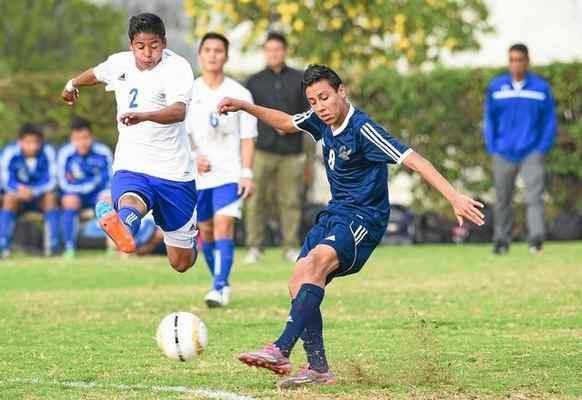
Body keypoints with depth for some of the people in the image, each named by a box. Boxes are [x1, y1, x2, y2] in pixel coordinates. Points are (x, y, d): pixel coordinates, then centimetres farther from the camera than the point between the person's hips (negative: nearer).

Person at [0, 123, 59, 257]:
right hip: (18, 195, 0)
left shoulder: (47, 151, -17)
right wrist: (19, 189, -40)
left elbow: (51, 181, -18)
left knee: (51, 196, -28)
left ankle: (52, 245, -26)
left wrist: (33, 191, -34)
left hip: (40, 197, 0)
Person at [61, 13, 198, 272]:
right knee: (130, 203, -38)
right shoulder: (119, 64, 4)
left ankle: (193, 233, 44)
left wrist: (144, 116, -53)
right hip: (130, 166, 2)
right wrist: (73, 84, 50)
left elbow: (179, 111, -33)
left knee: (181, 263, 8)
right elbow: (97, 73, 30)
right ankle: (123, 229, -74)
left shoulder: (177, 68, -14)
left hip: (173, 171, -2)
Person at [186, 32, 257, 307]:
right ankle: (220, 282, 27)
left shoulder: (239, 94, 0)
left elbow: (247, 137, 0)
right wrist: (192, 156, -16)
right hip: (198, 174, 3)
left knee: (224, 225, -17)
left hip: (230, 173, -2)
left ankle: (220, 288, -21)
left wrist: (247, 173, -9)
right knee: (205, 230, 9)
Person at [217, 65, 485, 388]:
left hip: (363, 218, -9)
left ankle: (281, 351, -41)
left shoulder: (362, 129, -19)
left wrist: (454, 197, -33)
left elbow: (413, 160, -25)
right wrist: (243, 106, 16)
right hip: (335, 213, 9)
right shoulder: (320, 121, 4)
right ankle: (319, 368, 2)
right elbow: (285, 123, 26)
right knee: (299, 284, -4)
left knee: (317, 261, -31)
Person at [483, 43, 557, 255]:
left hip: (532, 153, -2)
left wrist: (543, 149, -6)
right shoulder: (496, 87, 3)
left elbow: (549, 122, 3)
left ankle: (536, 238, -21)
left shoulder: (541, 87, 0)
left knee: (534, 196, -14)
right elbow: (489, 120, 8)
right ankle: (501, 240, 21)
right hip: (503, 155, 2)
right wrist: (492, 149, 1)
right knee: (502, 200, 10)